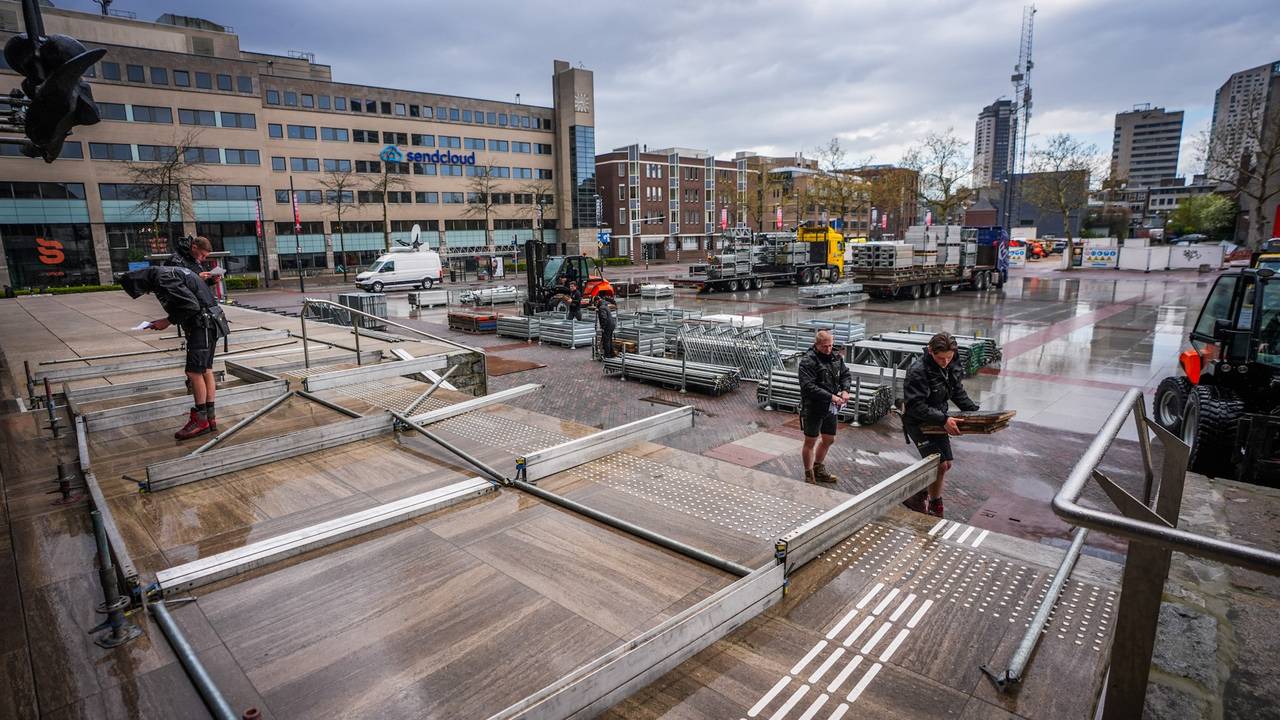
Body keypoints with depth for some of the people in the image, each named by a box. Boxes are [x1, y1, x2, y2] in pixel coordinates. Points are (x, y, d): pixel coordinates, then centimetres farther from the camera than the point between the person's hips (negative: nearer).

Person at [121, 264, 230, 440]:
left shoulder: (163, 280, -15)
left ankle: (200, 420, 1)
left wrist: (168, 321, -9)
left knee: (194, 372, -7)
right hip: (206, 323, 10)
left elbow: (191, 305, -22)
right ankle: (210, 418, 16)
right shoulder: (166, 274, 16)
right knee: (206, 370, 11)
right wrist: (167, 320, 11)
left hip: (203, 325, -10)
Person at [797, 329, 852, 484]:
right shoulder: (808, 361, -18)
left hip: (831, 408, 7)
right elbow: (808, 387, -25)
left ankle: (818, 469, 40)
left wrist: (845, 390, -6)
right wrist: (831, 397, -27)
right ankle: (809, 475, 19)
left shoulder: (835, 358, 5)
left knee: (829, 439, 19)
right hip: (813, 408, -7)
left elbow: (846, 374, 16)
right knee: (810, 441, 5)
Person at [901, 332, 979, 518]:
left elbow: (959, 394, 12)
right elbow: (915, 406, -29)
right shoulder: (918, 371, -26)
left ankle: (918, 496, 29)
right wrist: (943, 420, -35)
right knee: (940, 464, -12)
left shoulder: (952, 367, -2)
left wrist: (976, 412, -1)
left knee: (947, 463, 13)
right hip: (918, 423, -8)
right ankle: (935, 509, 7)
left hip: (939, 420, 8)